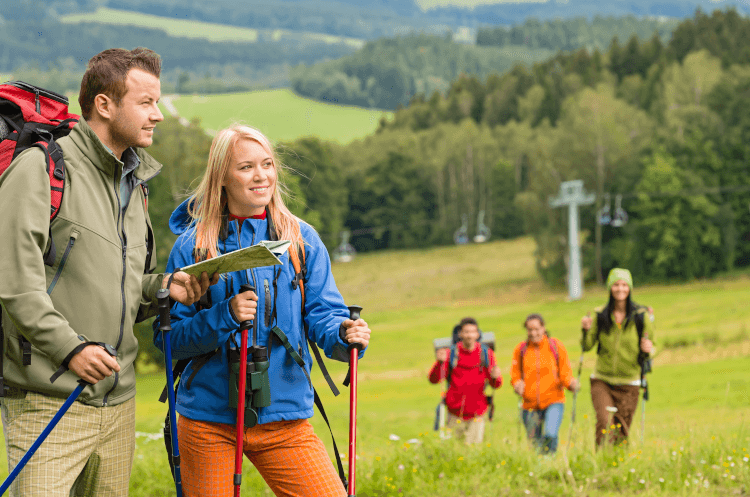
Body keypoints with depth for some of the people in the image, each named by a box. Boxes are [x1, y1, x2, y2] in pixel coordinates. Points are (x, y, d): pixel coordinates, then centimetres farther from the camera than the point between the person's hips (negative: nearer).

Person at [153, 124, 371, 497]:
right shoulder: (193, 246, 0)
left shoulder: (302, 240, 6)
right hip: (208, 421, -1)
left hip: (284, 417, 1)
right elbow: (168, 337, -2)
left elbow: (322, 314, 2)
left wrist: (345, 334, -20)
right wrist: (224, 316, -19)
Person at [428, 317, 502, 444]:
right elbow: (434, 379, -8)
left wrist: (495, 377, -23)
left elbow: (496, 385, 1)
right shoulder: (451, 354, -3)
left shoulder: (486, 354, 2)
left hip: (476, 415, 1)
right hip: (455, 414, -1)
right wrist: (440, 362, -26)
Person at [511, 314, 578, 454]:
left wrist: (571, 383, -19)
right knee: (534, 443, 7)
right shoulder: (520, 350, 5)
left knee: (550, 435, -26)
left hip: (554, 402, -3)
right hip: (530, 405, 3)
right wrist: (517, 384, -11)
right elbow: (515, 374, 11)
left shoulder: (556, 347, 0)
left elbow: (565, 372, 3)